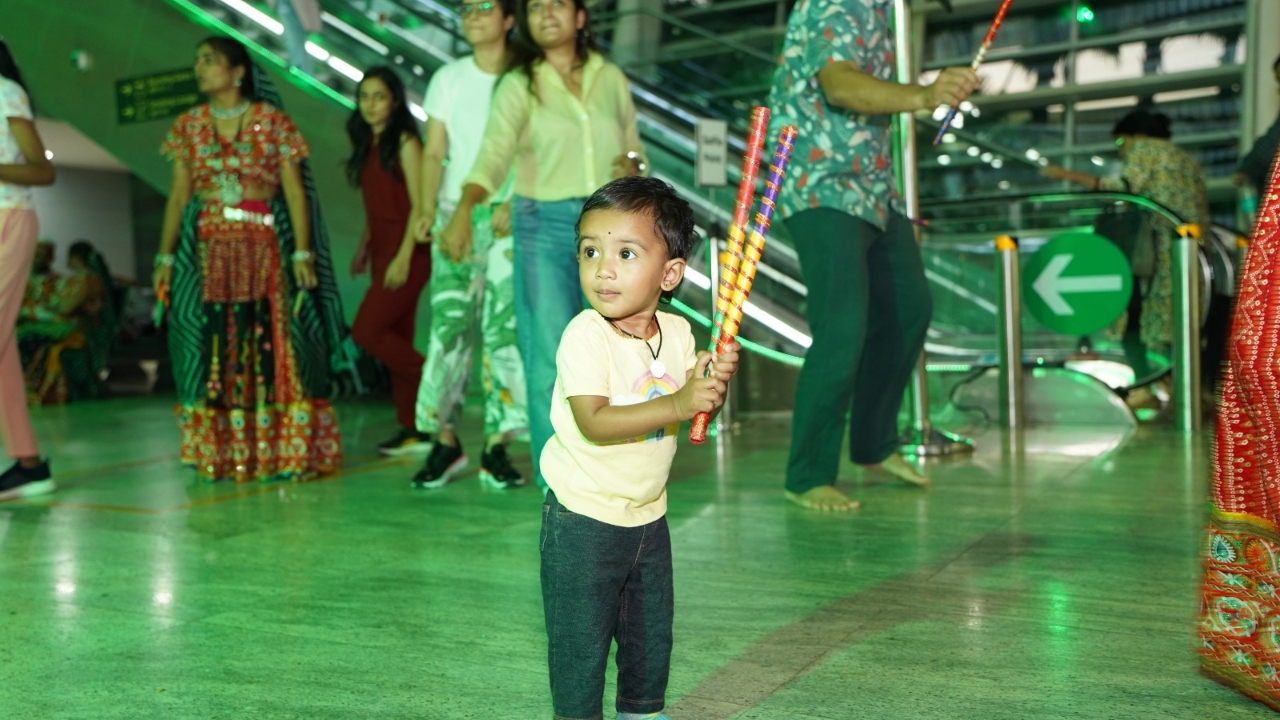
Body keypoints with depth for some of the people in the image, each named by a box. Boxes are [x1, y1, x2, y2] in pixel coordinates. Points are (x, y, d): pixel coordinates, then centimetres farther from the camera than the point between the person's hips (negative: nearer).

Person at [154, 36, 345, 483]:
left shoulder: (272, 121, 0)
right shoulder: (189, 126, 11)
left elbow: (294, 191, -3)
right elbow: (179, 195, 11)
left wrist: (302, 253, -11)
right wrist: (166, 256, 6)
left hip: (264, 245, -3)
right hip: (208, 248, 3)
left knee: (270, 345, -5)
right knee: (214, 349, 2)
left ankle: (283, 452, 3)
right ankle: (221, 455, 11)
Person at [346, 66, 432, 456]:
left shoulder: (405, 142, -8)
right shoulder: (368, 146, 15)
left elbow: (419, 204, -13)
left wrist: (403, 257, -18)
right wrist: (364, 248, 16)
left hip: (407, 251, -8)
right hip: (383, 251, 8)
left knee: (366, 331, -13)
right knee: (396, 339, 6)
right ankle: (412, 430, 10)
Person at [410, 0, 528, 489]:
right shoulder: (448, 78, 11)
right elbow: (434, 153, 9)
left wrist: (513, 204, -15)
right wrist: (428, 210, -5)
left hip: (511, 216, -1)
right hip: (456, 212, 2)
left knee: (506, 328, -4)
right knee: (449, 324, -5)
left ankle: (497, 449, 3)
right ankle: (445, 440, 3)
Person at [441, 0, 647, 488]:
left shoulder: (611, 78, 9)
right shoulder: (518, 85, -1)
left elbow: (633, 143, 19)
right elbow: (495, 151, -17)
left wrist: (633, 164, -5)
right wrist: (464, 209, -34)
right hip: (545, 225, -2)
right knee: (549, 353, -4)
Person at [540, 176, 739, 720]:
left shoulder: (677, 331, -2)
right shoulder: (585, 335, -21)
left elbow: (693, 411, 3)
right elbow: (594, 423, -31)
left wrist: (713, 382, -19)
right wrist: (677, 405, -37)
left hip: (648, 514, 6)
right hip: (583, 517, -6)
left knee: (652, 630, 20)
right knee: (581, 635, 3)